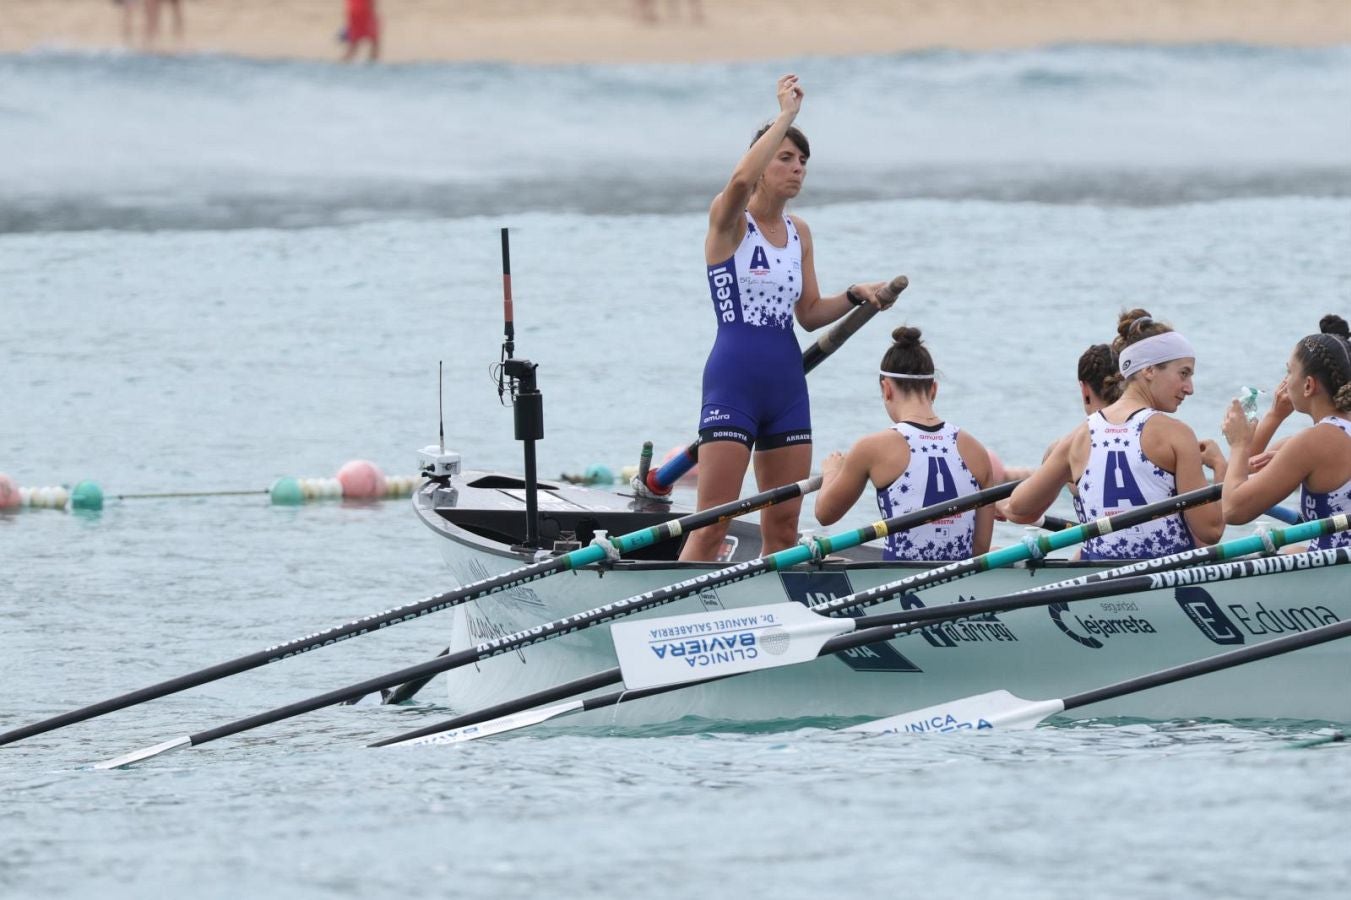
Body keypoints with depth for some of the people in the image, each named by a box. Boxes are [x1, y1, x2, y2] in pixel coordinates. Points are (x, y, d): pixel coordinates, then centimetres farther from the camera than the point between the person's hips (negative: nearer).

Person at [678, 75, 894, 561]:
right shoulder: (729, 222, -7)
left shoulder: (798, 233, 13)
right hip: (733, 380, -7)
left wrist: (855, 296, 2)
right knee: (711, 527, -10)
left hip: (786, 382, 7)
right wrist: (786, 114, -24)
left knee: (783, 528, 8)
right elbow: (740, 181, -31)